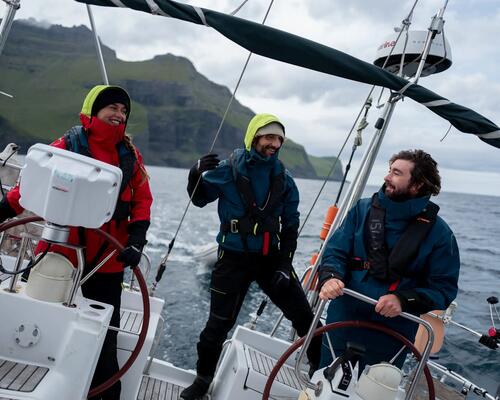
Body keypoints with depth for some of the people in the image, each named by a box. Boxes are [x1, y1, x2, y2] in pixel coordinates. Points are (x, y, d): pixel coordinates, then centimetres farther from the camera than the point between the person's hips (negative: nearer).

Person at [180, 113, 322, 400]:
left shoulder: (284, 179, 1)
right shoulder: (228, 170, -7)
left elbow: (290, 225, 6)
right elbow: (200, 199, 5)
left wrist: (286, 262, -1)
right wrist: (197, 175, -16)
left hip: (271, 257, 3)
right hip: (234, 258, -2)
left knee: (305, 316, 4)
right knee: (219, 324, 5)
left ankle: (323, 370, 27)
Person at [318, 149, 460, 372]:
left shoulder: (438, 232, -5)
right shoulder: (364, 209, 1)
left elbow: (444, 289, -7)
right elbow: (335, 251, 1)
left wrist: (403, 300, -23)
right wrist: (330, 277, -21)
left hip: (391, 335, -2)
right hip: (343, 322, 2)